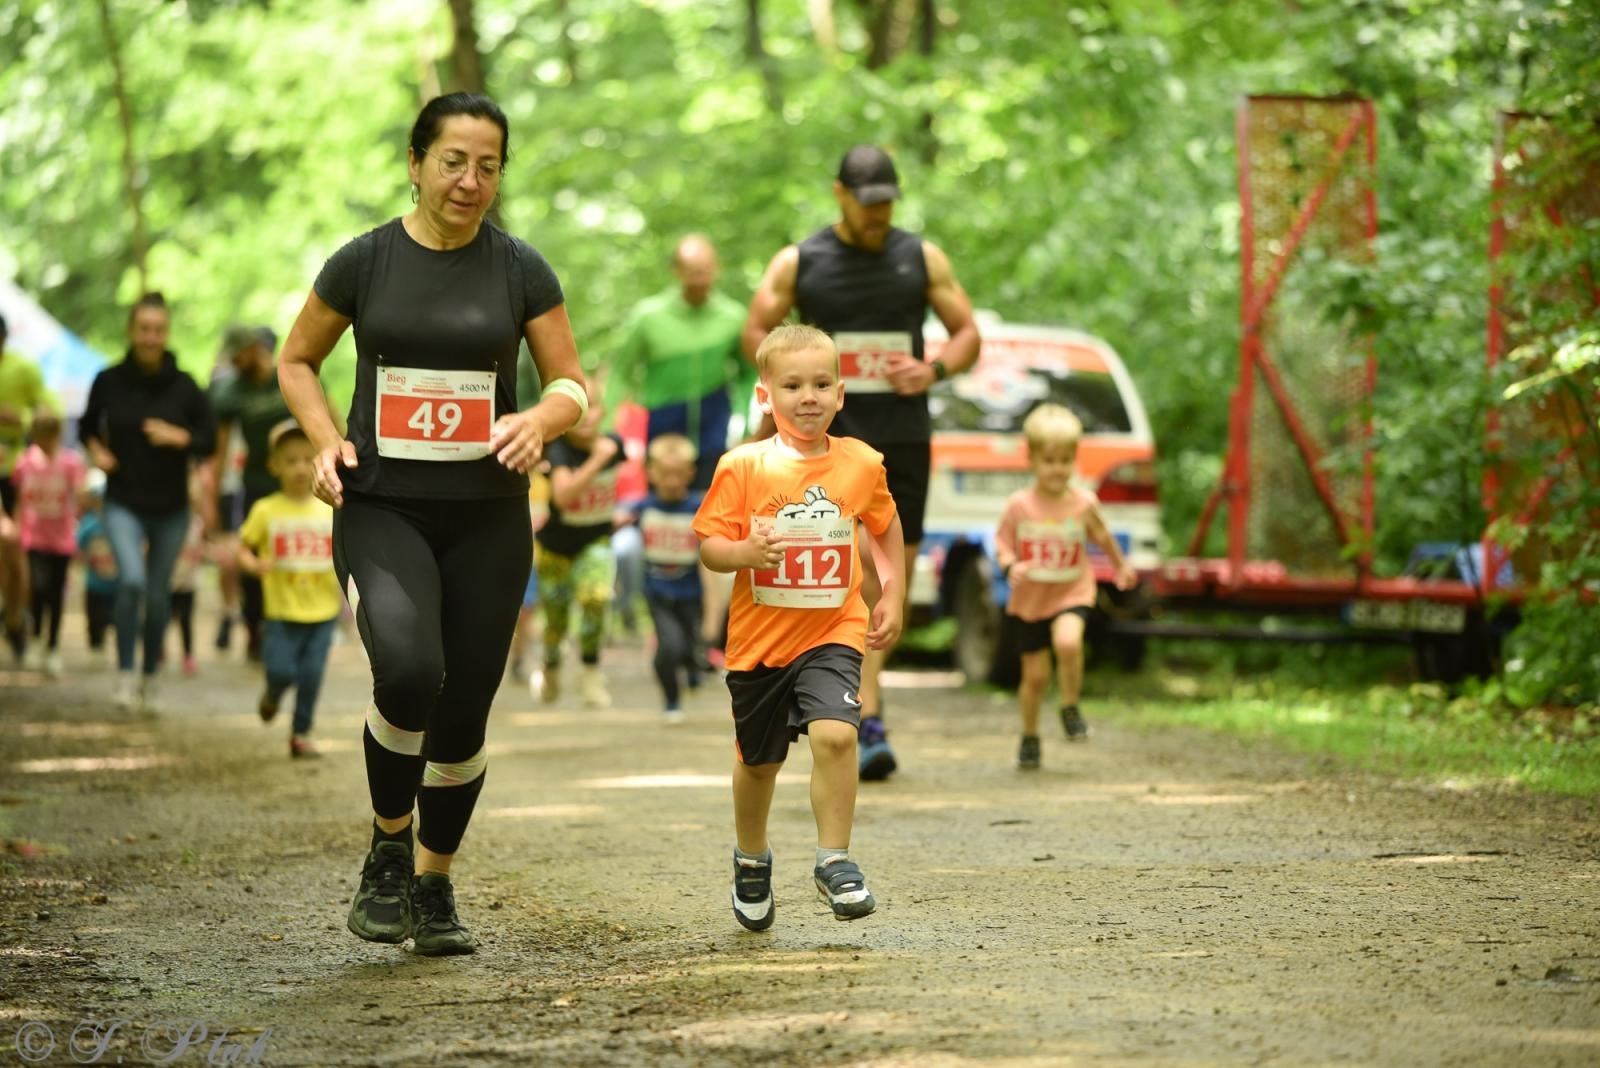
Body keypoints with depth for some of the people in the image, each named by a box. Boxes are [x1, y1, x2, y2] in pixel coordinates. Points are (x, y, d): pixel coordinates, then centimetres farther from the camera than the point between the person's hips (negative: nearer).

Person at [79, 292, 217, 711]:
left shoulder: (184, 386, -5)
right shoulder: (109, 381, -5)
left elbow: (209, 439, 0)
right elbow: (88, 426, 12)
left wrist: (179, 437, -19)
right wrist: (95, 450, -8)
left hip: (171, 507, 1)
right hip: (123, 504, -1)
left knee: (158, 595, 10)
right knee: (132, 580, -23)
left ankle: (149, 677, 29)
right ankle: (125, 673, -10)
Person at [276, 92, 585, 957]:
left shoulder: (519, 269, 3)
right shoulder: (364, 262, 0)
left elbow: (572, 383, 7)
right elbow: (296, 361, 13)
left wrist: (539, 420, -16)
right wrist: (327, 442, -5)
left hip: (487, 519, 2)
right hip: (381, 510, -2)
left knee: (464, 712, 3)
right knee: (409, 670, -26)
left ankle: (434, 886, 26)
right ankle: (388, 852, -1)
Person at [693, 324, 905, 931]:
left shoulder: (861, 465, -1)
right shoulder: (743, 467, -9)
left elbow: (885, 526, 17)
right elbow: (709, 544, -7)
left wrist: (891, 595, 11)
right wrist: (745, 551, -27)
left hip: (833, 634, 0)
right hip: (760, 636, 0)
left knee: (835, 734, -23)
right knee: (758, 760, 15)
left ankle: (834, 862, -9)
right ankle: (751, 859, 40)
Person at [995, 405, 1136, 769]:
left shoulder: (1084, 504, -8)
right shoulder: (1019, 506, -11)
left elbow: (1102, 537, 10)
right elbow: (1002, 544, -2)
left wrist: (1121, 566, 22)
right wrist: (1011, 566, -22)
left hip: (1072, 593, -1)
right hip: (1029, 600, 1)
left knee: (1068, 642, -30)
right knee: (1035, 674, 6)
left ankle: (1070, 709, -5)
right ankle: (1030, 737, 30)